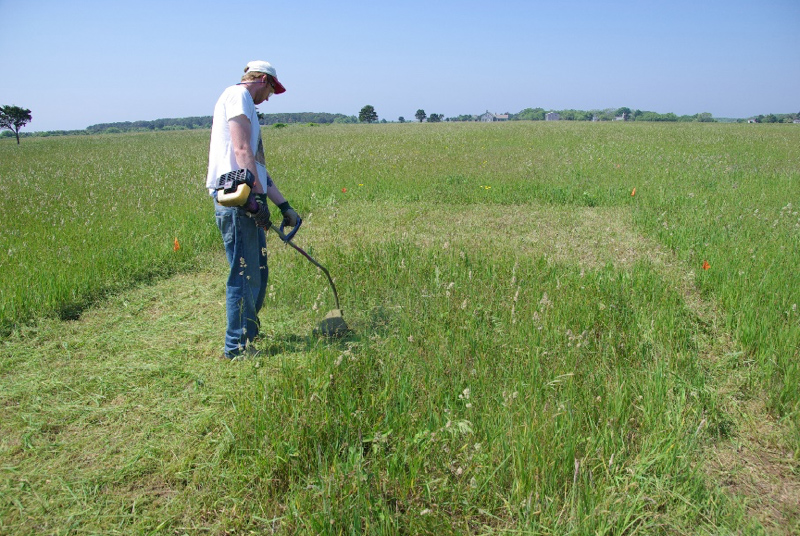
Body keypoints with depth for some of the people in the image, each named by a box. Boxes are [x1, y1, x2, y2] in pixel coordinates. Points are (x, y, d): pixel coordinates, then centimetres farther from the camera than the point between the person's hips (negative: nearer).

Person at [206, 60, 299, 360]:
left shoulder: (247, 109, 27)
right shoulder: (237, 95, -2)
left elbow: (258, 166, 26)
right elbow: (242, 150, -16)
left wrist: (284, 206, 24)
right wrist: (258, 195, -21)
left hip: (248, 202, 10)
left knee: (257, 272, 17)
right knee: (245, 274, -6)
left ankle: (249, 333, 31)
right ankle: (237, 346, 4)